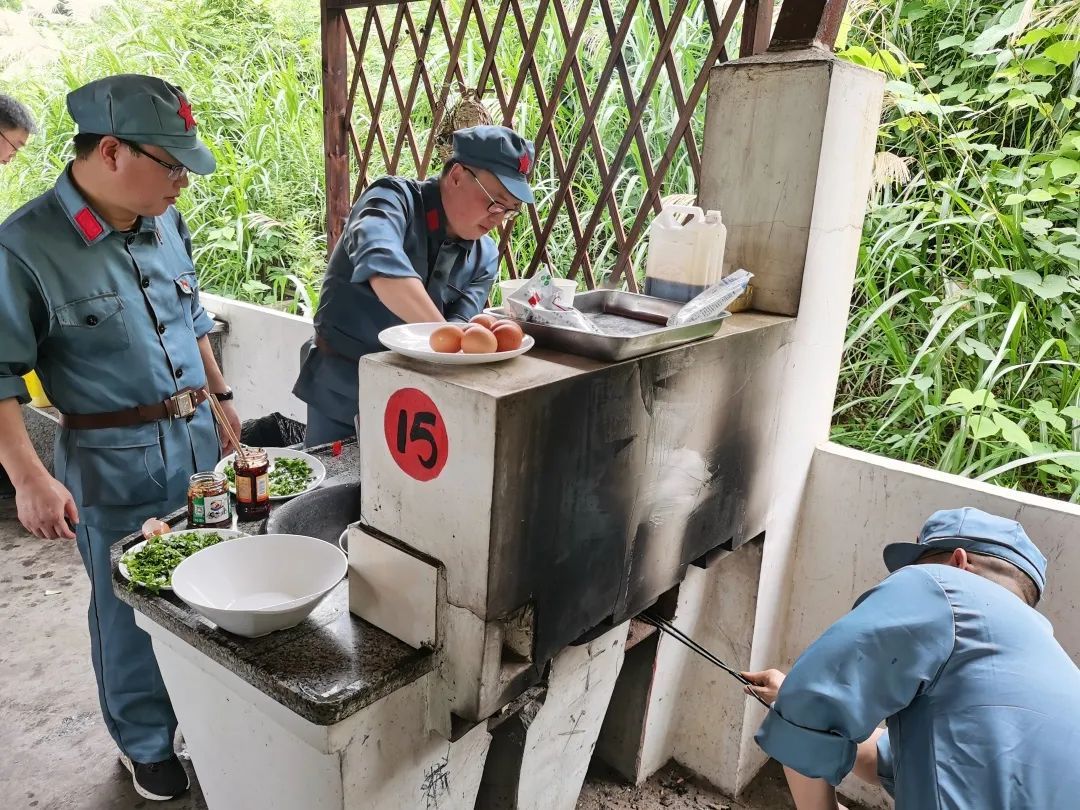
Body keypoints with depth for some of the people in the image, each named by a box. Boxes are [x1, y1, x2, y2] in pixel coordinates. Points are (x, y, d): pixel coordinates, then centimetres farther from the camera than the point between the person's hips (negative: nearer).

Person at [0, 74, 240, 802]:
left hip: (198, 440, 6)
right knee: (132, 610, 11)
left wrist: (222, 398, 18)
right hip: (113, 462, -5)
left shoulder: (167, 225, 3)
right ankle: (146, 744, 35)